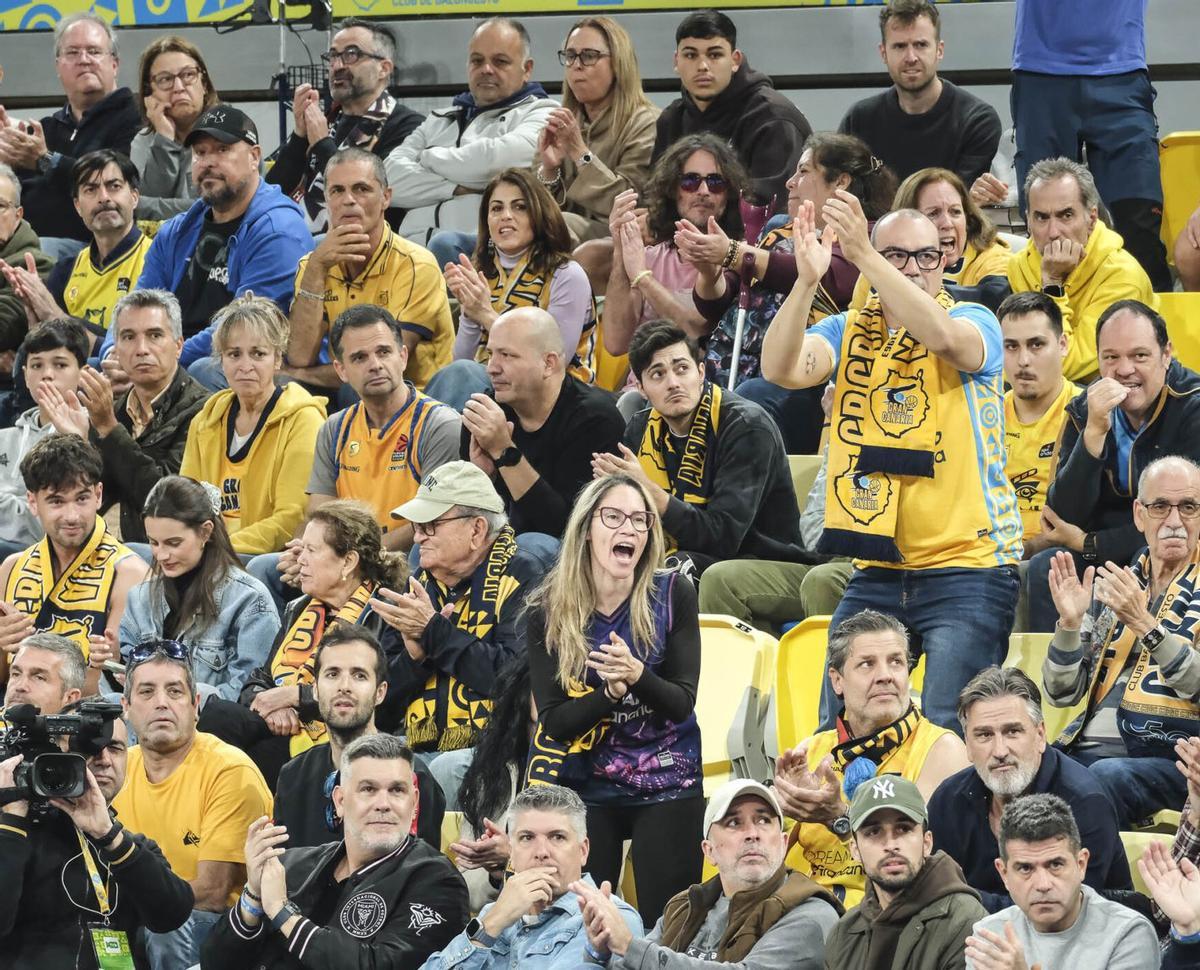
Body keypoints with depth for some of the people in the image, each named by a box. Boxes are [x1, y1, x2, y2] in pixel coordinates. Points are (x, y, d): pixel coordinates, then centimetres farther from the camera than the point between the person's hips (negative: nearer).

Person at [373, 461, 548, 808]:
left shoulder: (520, 575, -3)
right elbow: (388, 691, 14)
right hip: (423, 750, 5)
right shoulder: (420, 584, 15)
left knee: (447, 770, -35)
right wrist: (415, 653, -8)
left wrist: (435, 631, -12)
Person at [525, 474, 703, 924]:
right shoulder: (548, 611, -4)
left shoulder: (674, 595, -4)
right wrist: (611, 690, -25)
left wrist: (637, 676, -27)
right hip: (583, 783, 0)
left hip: (667, 783, 0)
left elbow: (682, 701, -6)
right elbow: (554, 720, -7)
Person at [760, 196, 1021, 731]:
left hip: (966, 567, -4)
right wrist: (808, 279, -25)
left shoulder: (974, 321, -1)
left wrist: (862, 255, -32)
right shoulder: (848, 331, 9)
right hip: (875, 573, 4)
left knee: (946, 732, -11)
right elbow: (781, 369, -10)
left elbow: (943, 336, -26)